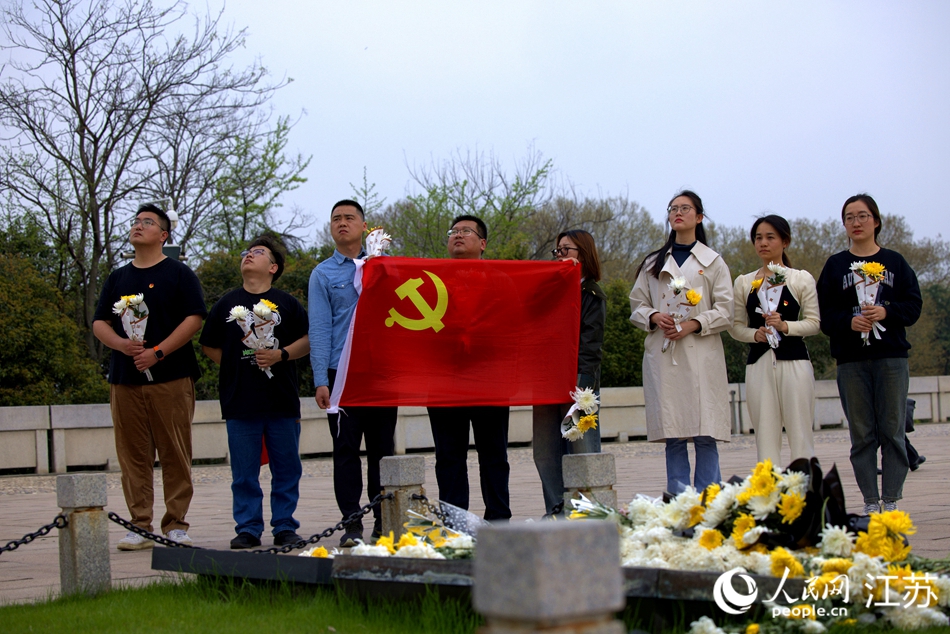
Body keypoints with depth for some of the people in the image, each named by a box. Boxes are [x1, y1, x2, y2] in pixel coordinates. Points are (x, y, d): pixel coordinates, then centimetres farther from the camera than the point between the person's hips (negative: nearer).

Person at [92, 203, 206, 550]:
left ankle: (176, 525, 2)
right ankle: (139, 526, 6)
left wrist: (158, 352, -14)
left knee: (175, 456, -3)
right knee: (133, 456, 2)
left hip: (171, 377, -4)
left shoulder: (179, 274, 5)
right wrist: (121, 343, -8)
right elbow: (99, 322, 14)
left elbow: (194, 318, -5)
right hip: (125, 379, 4)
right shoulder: (118, 278, 18)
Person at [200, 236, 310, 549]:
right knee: (244, 472, 2)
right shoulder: (227, 303, 10)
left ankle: (284, 527, 13)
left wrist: (281, 354, -11)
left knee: (287, 469, 4)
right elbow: (209, 346, 14)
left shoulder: (286, 303, 6)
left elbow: (309, 340, 4)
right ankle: (248, 529, 9)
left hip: (282, 400, -1)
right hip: (240, 402, 1)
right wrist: (234, 365, 3)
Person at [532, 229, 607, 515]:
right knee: (545, 450, 3)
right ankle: (556, 511, 6)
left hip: (579, 381, -6)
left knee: (582, 449, -5)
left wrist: (580, 382, -16)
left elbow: (589, 343, -5)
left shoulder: (593, 296, 4)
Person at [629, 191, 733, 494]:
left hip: (701, 354, -2)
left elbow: (725, 312, 4)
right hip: (662, 355, 2)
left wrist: (693, 324, -12)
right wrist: (654, 317, -6)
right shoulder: (653, 263, 18)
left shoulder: (713, 262, 10)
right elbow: (637, 304, 15)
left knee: (705, 435, -9)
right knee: (672, 437, -2)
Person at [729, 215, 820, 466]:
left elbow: (814, 322, 1)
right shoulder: (744, 283, 13)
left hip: (793, 361, -2)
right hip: (759, 363, 2)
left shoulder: (801, 279, 6)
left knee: (800, 434, -5)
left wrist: (785, 326, -16)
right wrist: (754, 334, -10)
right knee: (765, 436, 0)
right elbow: (735, 325, 10)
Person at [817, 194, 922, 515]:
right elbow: (824, 314, 3)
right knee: (862, 435, 0)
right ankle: (870, 504, 3)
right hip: (852, 361, 0)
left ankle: (891, 503, 1)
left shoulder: (895, 262, 10)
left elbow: (913, 305, 3)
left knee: (893, 432, -3)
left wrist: (886, 312, -14)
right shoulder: (835, 266, 9)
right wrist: (849, 321, -16)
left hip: (891, 358, 0)